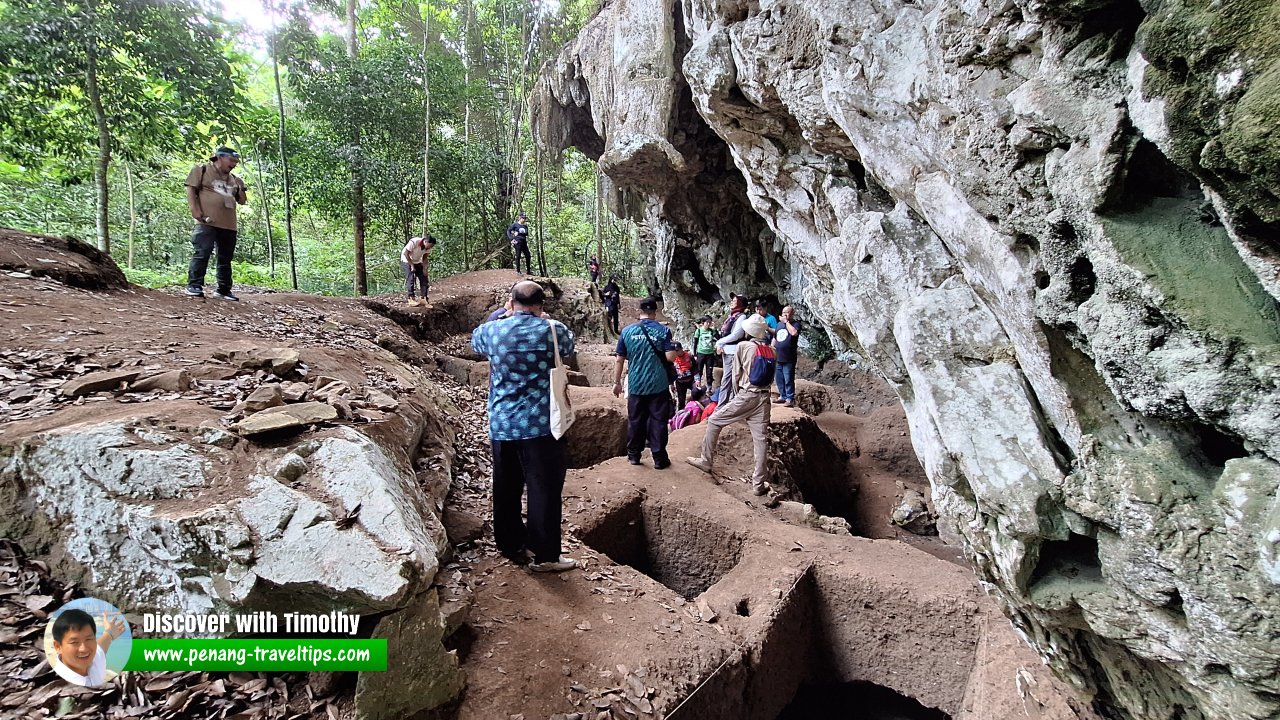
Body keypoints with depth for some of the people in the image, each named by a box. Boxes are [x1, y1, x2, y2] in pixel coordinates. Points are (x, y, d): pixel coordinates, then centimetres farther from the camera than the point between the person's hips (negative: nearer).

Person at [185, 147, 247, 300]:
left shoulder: (233, 179, 21)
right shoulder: (202, 169, 5)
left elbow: (242, 201, 24)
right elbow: (191, 189, -1)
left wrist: (241, 188, 5)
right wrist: (195, 210, -12)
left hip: (229, 225, 6)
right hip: (208, 222, -6)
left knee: (226, 258, 7)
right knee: (202, 254, -11)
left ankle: (223, 290, 12)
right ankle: (194, 285, -7)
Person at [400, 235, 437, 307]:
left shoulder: (428, 247, -16)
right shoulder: (413, 242, -32)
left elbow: (425, 258, -4)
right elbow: (406, 254, -23)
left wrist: (424, 268, -14)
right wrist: (412, 265, -21)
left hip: (417, 262, 6)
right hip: (407, 261, -6)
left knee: (423, 279, -4)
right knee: (410, 278, -15)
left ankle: (424, 300, -3)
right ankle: (411, 300, -11)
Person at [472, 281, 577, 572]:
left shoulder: (492, 331, 1)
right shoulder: (553, 330, -7)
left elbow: (475, 339, 25)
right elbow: (568, 347, 16)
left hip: (501, 426, 4)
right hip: (541, 425, -4)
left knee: (506, 489, 15)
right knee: (544, 489, 3)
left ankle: (511, 546, 28)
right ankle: (545, 555, 9)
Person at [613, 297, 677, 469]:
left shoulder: (627, 331, 0)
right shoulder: (663, 330, -5)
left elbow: (620, 360, 1)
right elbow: (670, 357, -11)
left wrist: (616, 382, 9)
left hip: (636, 385, 2)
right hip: (658, 385, -2)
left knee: (635, 421, 13)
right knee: (658, 421, 4)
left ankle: (633, 455, 22)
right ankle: (659, 459, 8)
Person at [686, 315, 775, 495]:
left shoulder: (743, 346, -3)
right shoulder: (769, 350, 10)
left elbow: (736, 375, 2)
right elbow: (771, 377, 14)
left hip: (746, 396, -5)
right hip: (764, 397, 5)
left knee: (714, 421, 11)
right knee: (761, 439, 4)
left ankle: (706, 461, 16)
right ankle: (758, 483, 7)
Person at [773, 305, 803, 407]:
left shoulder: (796, 323, -3)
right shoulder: (779, 324, 16)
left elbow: (794, 332, -26)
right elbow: (774, 338, 24)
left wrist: (786, 321, -15)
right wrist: (771, 351, 16)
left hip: (788, 359, -6)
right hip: (777, 358, 7)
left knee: (788, 380, -6)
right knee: (779, 379, 12)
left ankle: (790, 399, -1)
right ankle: (782, 396, 23)